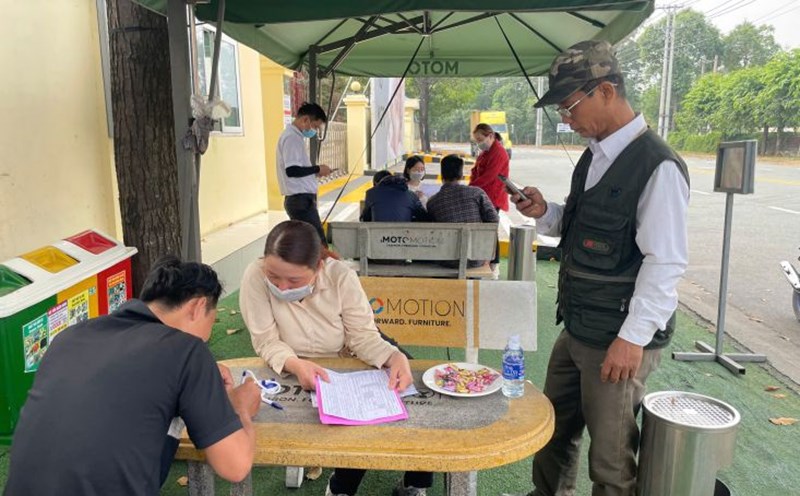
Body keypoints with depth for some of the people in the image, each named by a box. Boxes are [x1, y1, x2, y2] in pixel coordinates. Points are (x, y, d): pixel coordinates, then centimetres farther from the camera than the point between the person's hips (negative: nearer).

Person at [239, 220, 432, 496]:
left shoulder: (341, 276, -19)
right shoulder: (255, 277, -22)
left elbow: (363, 335, -16)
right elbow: (266, 342, -18)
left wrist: (395, 357, -35)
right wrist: (295, 364, -39)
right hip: (293, 378, -1)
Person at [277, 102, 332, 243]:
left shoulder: (294, 136, 18)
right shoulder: (292, 137, -14)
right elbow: (292, 170, -23)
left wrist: (315, 171, 11)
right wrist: (317, 169, -12)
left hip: (300, 198, 10)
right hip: (300, 199, -10)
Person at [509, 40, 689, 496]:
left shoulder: (657, 166, -19)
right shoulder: (595, 156, 8)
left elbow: (666, 263, -20)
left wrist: (633, 338, -20)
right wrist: (545, 213, -2)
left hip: (619, 339, -8)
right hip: (577, 329, 8)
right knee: (554, 429, 23)